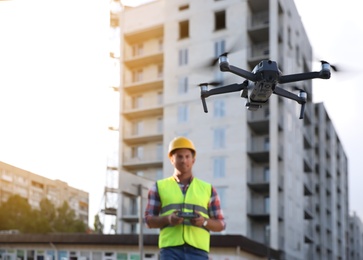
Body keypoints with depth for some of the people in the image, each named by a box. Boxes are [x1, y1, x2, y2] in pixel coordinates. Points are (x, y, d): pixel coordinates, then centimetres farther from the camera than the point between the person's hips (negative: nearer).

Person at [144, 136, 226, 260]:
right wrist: (168, 219, -11)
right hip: (170, 249, -1)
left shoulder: (207, 189, 16)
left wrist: (204, 221, -8)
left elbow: (220, 224, 14)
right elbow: (149, 220, 10)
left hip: (198, 250, 1)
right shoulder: (159, 187, 14)